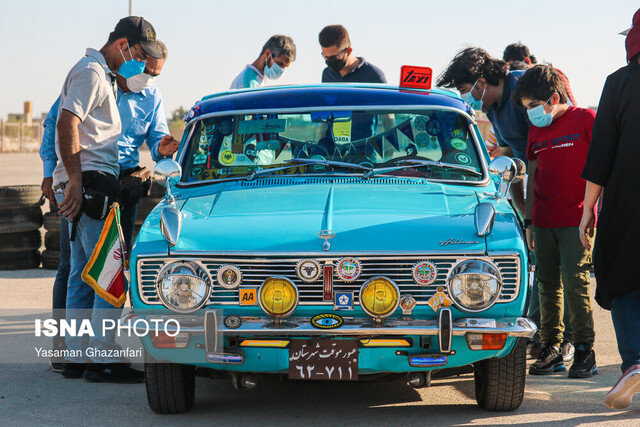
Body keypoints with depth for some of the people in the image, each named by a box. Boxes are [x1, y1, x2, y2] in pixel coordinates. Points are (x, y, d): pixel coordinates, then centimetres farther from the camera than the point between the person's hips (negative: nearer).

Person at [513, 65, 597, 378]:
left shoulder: (585, 120, -4)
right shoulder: (536, 131, 14)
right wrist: (529, 221, 16)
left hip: (575, 220, -6)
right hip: (543, 221, 6)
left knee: (575, 283, -9)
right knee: (548, 285, 6)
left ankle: (585, 351, -1)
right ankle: (551, 348, 12)